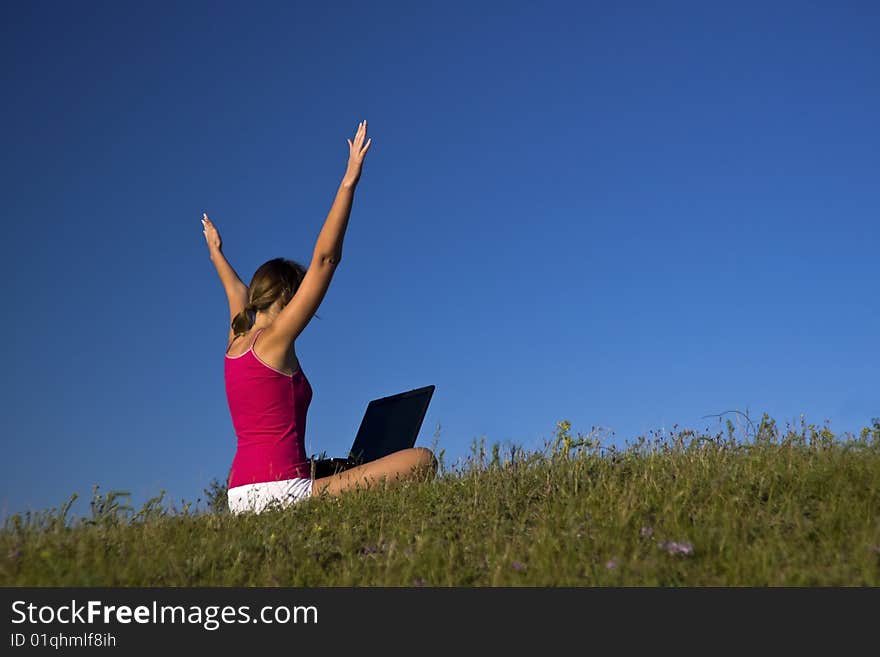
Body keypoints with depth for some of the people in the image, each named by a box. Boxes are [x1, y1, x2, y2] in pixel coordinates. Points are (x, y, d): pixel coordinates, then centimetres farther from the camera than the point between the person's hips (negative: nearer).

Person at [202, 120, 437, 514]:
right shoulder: (275, 338, -8)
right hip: (279, 491, -9)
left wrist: (216, 253, 53)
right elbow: (324, 259, -13)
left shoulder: (236, 342, 12)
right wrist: (348, 183, -11)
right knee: (422, 461, -10)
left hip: (239, 496, 9)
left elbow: (237, 292, 35)